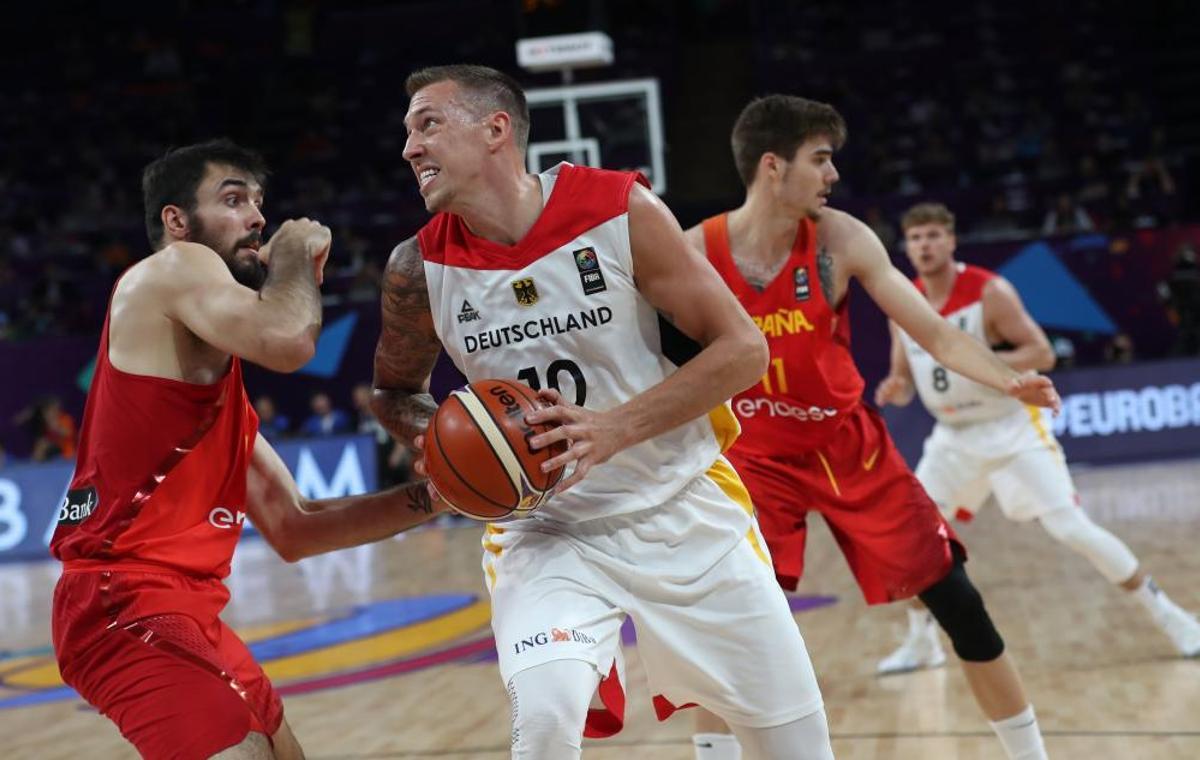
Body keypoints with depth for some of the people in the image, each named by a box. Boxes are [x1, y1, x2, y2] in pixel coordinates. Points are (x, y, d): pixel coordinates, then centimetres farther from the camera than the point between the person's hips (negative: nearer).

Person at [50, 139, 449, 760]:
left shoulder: (222, 374, 20)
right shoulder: (174, 269, -5)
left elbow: (292, 529, 19)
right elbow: (287, 342, -26)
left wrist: (427, 499, 10)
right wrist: (295, 254, -5)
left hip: (186, 609, 10)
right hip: (126, 603, -10)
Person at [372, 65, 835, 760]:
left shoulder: (620, 209, -17)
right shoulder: (420, 268, -9)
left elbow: (742, 349, -13)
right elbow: (396, 392, 10)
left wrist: (614, 429, -24)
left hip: (685, 507, 0)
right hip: (546, 529, 1)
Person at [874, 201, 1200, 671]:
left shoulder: (989, 292, -16)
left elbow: (1042, 354, -16)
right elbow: (905, 382, 10)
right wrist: (894, 390, -15)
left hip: (1012, 428, -6)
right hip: (954, 436, 6)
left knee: (1071, 527, -13)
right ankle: (921, 644, 17)